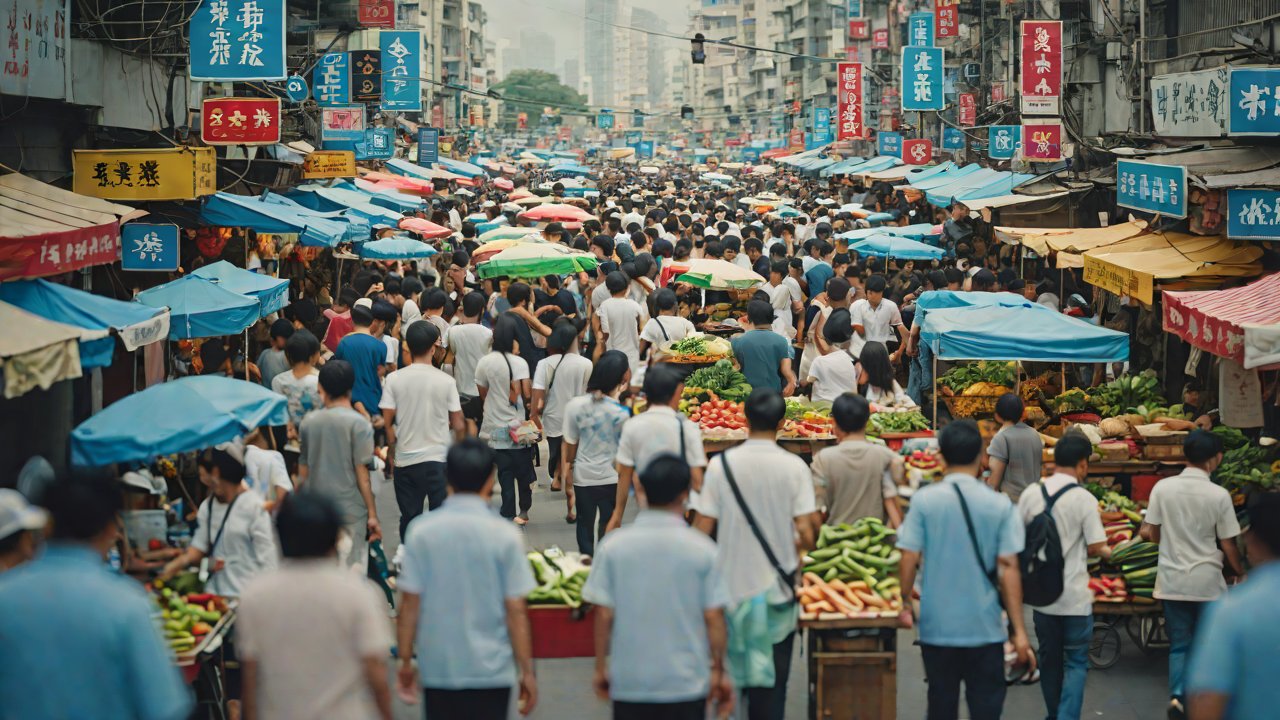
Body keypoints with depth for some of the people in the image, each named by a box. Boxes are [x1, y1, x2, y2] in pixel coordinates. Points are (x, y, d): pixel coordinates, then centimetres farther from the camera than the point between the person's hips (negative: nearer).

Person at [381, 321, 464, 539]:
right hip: (439, 459, -1)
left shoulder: (394, 379, -4)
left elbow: (387, 421, -3)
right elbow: (458, 425, -1)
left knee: (409, 518, 10)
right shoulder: (446, 381, -6)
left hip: (406, 460, 1)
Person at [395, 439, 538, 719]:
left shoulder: (421, 531, -5)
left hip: (437, 670, 2)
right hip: (491, 671, -2)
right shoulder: (505, 536, -9)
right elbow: (515, 611, -7)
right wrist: (526, 671, 2)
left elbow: (410, 604, -3)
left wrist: (405, 661, 8)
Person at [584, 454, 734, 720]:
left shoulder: (613, 547, -5)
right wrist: (718, 671, 7)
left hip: (629, 683, 1)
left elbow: (604, 615, -3)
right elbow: (713, 618, -5)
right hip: (687, 684, -1)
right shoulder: (703, 550, -7)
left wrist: (601, 668, 8)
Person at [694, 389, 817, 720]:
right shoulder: (794, 468, -9)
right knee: (772, 680, 7)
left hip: (732, 583, 1)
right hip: (776, 587, -1)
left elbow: (702, 529, -7)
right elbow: (805, 535, -11)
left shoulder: (721, 466, -7)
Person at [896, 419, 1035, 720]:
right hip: (985, 628, -1)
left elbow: (909, 559, -6)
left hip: (937, 626, 1)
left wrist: (904, 605, 10)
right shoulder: (1000, 505, -6)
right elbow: (1008, 569, -7)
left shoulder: (924, 500, -6)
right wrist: (1019, 632, -3)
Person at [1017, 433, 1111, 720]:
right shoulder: (1084, 499, -13)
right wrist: (1107, 553, 10)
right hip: (1074, 595, -4)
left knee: (1049, 659, 17)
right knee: (1076, 663, 4)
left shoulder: (1031, 495, -1)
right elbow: (1096, 547, -12)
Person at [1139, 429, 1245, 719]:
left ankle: (1177, 694, -7)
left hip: (1172, 580, 2)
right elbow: (1228, 546, -4)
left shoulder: (1162, 488, -6)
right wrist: (1241, 574, 13)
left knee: (1179, 644, 11)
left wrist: (1144, 531, 25)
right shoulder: (1219, 495, -11)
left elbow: (1153, 535, 1)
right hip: (1207, 581, -2)